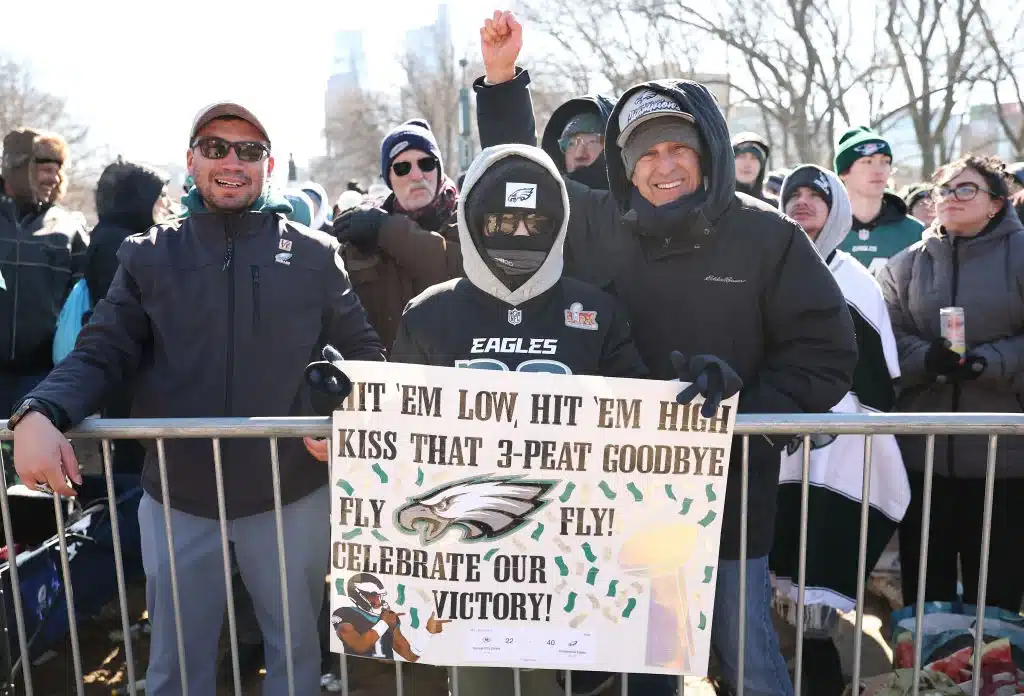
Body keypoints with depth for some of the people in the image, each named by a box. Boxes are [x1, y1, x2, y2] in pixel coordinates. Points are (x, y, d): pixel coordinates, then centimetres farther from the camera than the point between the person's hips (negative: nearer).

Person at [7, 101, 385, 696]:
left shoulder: (315, 255, 1)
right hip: (177, 497, 1)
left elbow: (364, 353, 0)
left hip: (292, 495, 0)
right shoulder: (149, 256, 3)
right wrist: (42, 414, -21)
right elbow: (102, 354, -1)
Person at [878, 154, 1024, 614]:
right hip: (923, 450, 2)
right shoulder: (907, 263, 11)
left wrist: (986, 363, -18)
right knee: (925, 581, 12)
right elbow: (888, 337, 0)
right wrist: (928, 359, -18)